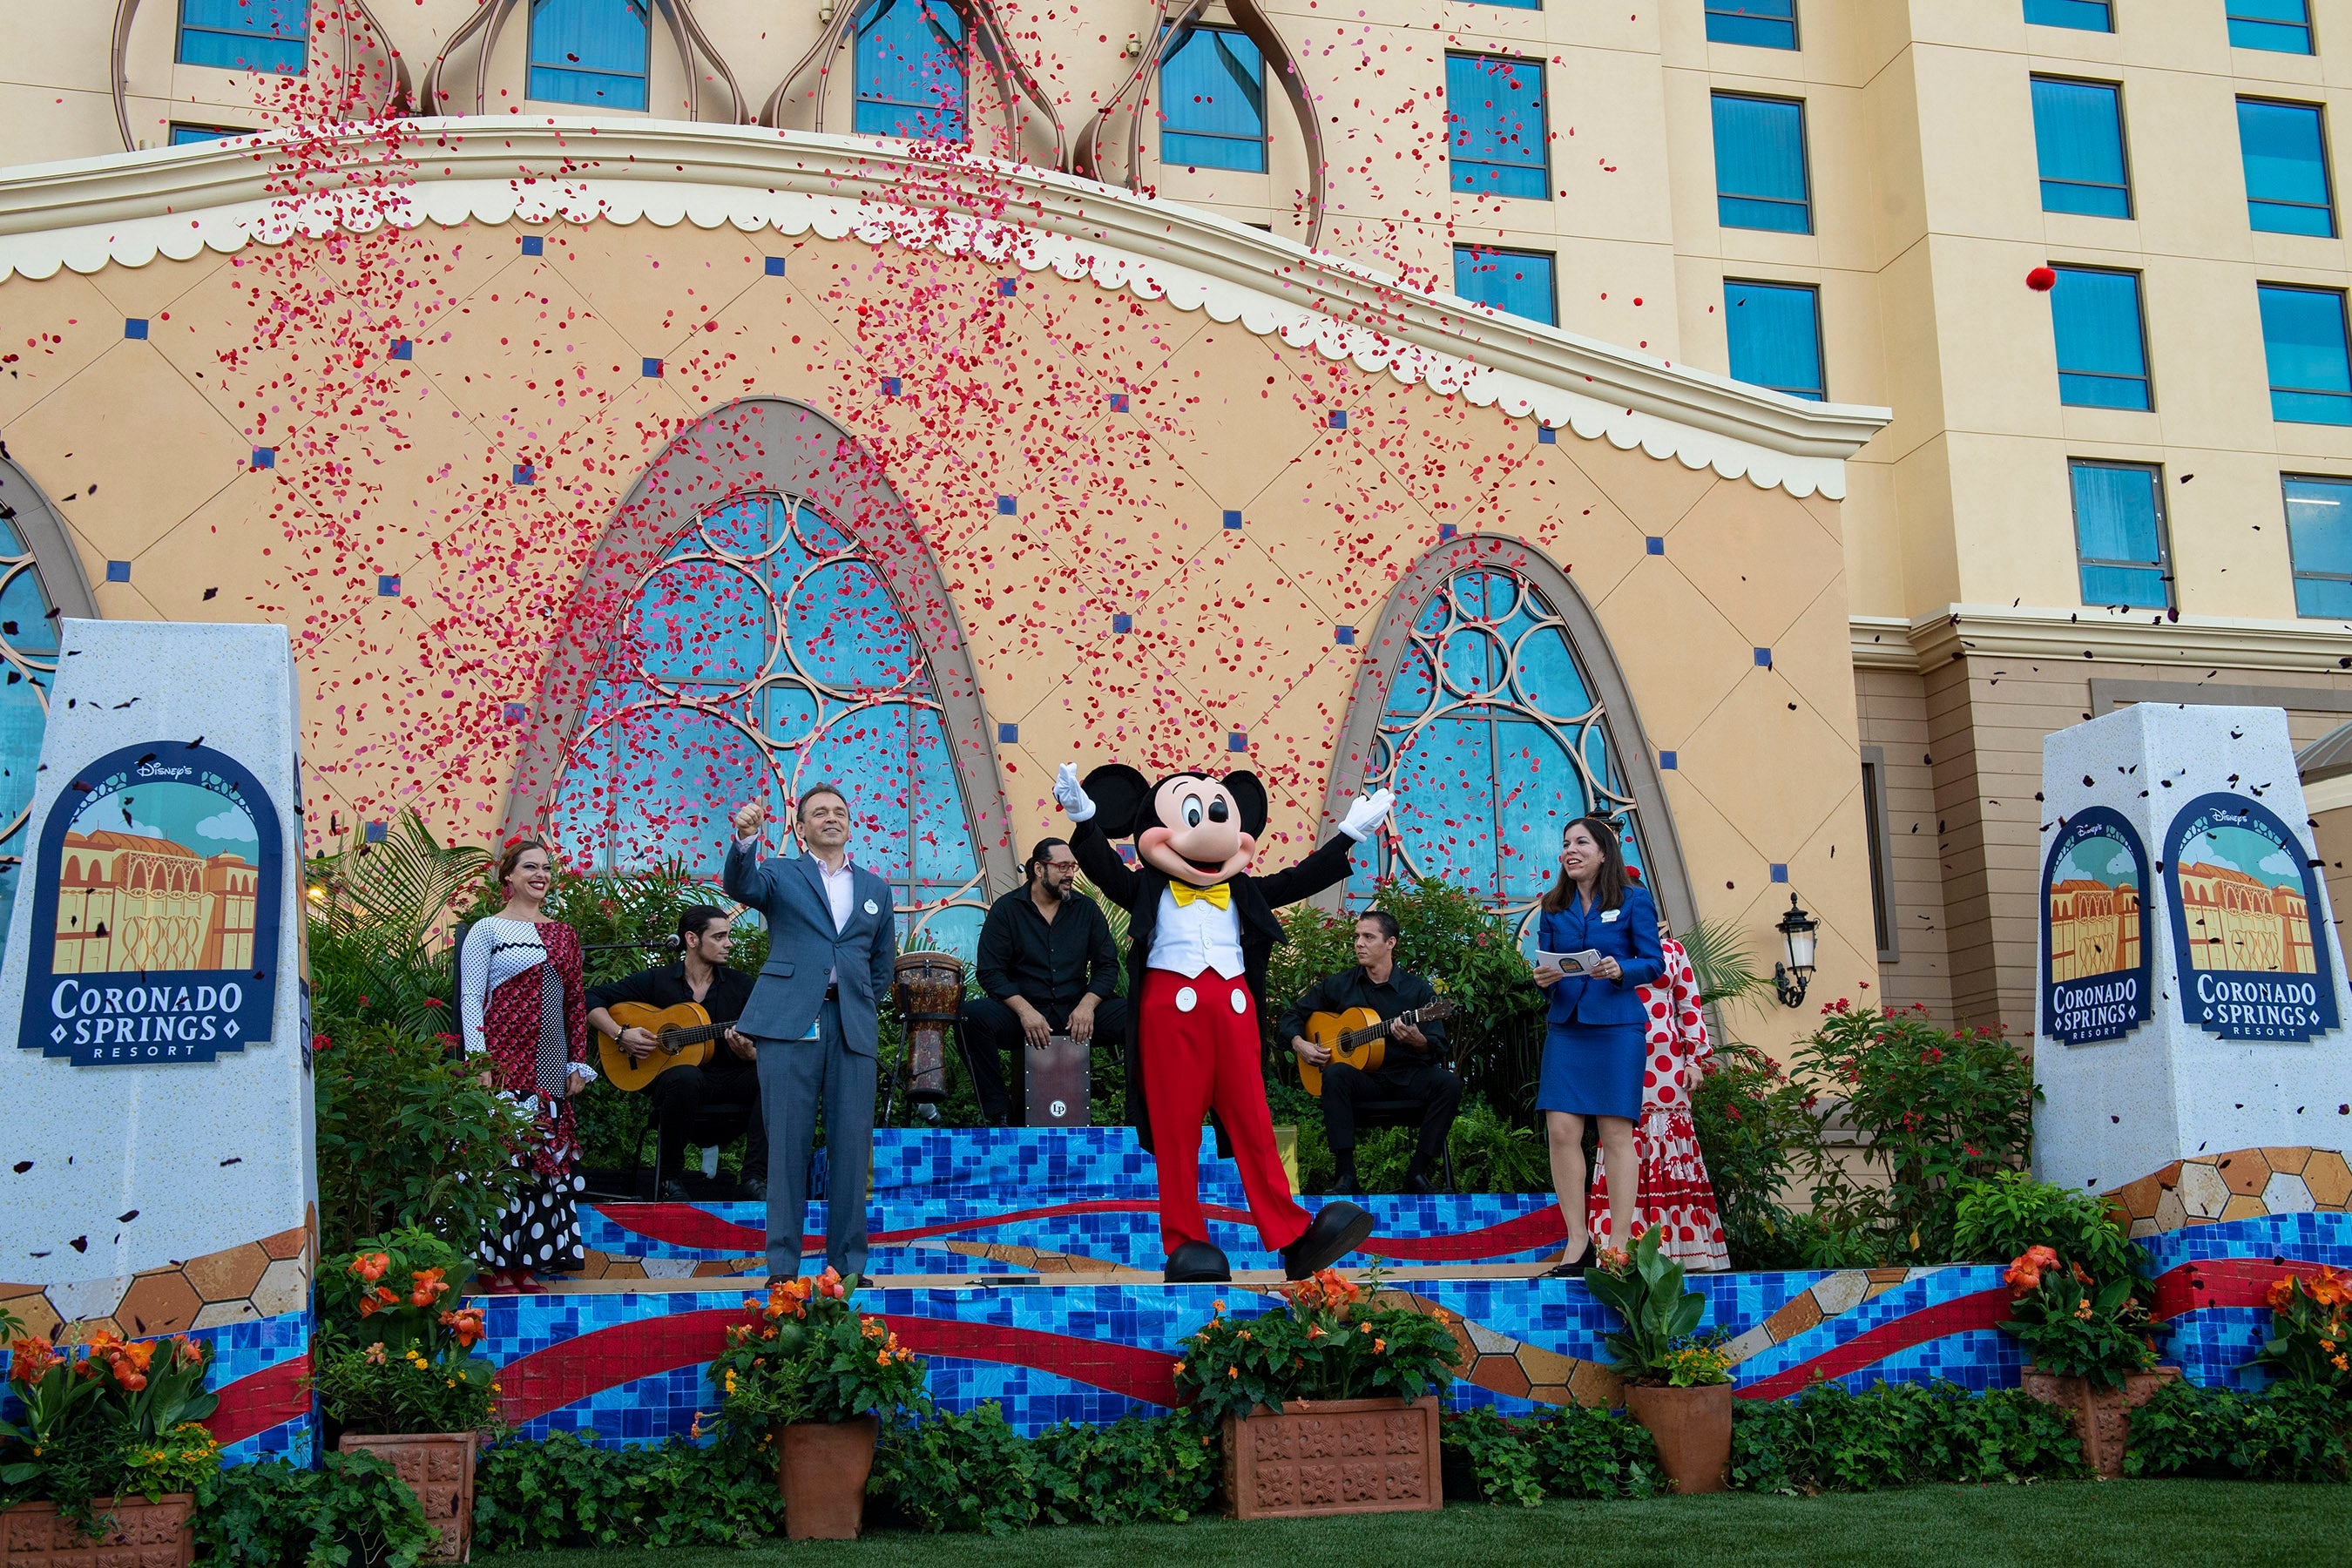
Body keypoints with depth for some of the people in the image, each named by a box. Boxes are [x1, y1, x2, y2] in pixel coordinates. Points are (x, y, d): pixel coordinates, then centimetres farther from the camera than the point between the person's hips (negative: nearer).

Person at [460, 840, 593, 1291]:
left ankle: (525, 1264, 11)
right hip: (505, 1063, -5)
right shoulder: (487, 930, 1)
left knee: (546, 1158, 4)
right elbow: (470, 999, -4)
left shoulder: (563, 934, 16)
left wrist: (578, 1063, 11)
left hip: (550, 1069, 6)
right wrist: (479, 1064, -13)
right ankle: (496, 1267, -3)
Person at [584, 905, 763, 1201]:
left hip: (726, 1080, 3)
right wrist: (621, 1035, -10)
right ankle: (668, 1175, -17)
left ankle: (755, 1177, -27)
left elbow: (760, 1052, 8)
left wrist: (747, 1052, -16)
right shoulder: (655, 980, 4)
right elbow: (591, 999, 6)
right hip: (665, 1076, -3)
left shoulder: (739, 984, 10)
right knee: (685, 1077, -40)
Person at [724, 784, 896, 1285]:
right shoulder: (780, 874, 10)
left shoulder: (875, 888, 20)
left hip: (853, 1024, 3)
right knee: (787, 1142, -3)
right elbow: (740, 886, -13)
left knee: (852, 1145, 0)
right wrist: (745, 840, -31)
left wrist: (866, 1007, 12)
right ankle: (782, 1265, 0)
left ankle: (848, 1263, 6)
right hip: (789, 1019, -3)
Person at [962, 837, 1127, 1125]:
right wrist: (1024, 1010, -21)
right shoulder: (1006, 909, 1)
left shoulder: (1086, 909, 9)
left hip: (1077, 1010, 2)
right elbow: (989, 972, -6)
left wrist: (1087, 1005, -12)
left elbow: (1107, 964, 7)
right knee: (974, 1014, -32)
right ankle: (998, 1112, -20)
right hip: (1022, 1011, -2)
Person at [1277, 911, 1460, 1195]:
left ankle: (1417, 1173, -20)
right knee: (1335, 1074, -33)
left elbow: (1439, 1049, -2)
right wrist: (1298, 1044, -4)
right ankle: (1347, 1176, -32)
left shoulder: (1418, 989, 2)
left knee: (1449, 1084, -29)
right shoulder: (1338, 985, 7)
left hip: (1408, 1077, 0)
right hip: (1363, 1078, 0)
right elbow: (1293, 1014, 16)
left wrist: (1418, 1041, -25)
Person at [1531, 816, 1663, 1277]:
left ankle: (1620, 1244, 1)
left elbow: (1654, 963, 0)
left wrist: (1620, 970, -19)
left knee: (1616, 1132, -3)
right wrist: (1541, 978, -9)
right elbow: (1544, 963, 13)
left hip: (1616, 1026, -4)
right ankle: (1578, 1241, 2)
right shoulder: (1554, 907, 14)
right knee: (1561, 1129, -6)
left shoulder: (1633, 900, 3)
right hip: (1565, 1027, 4)